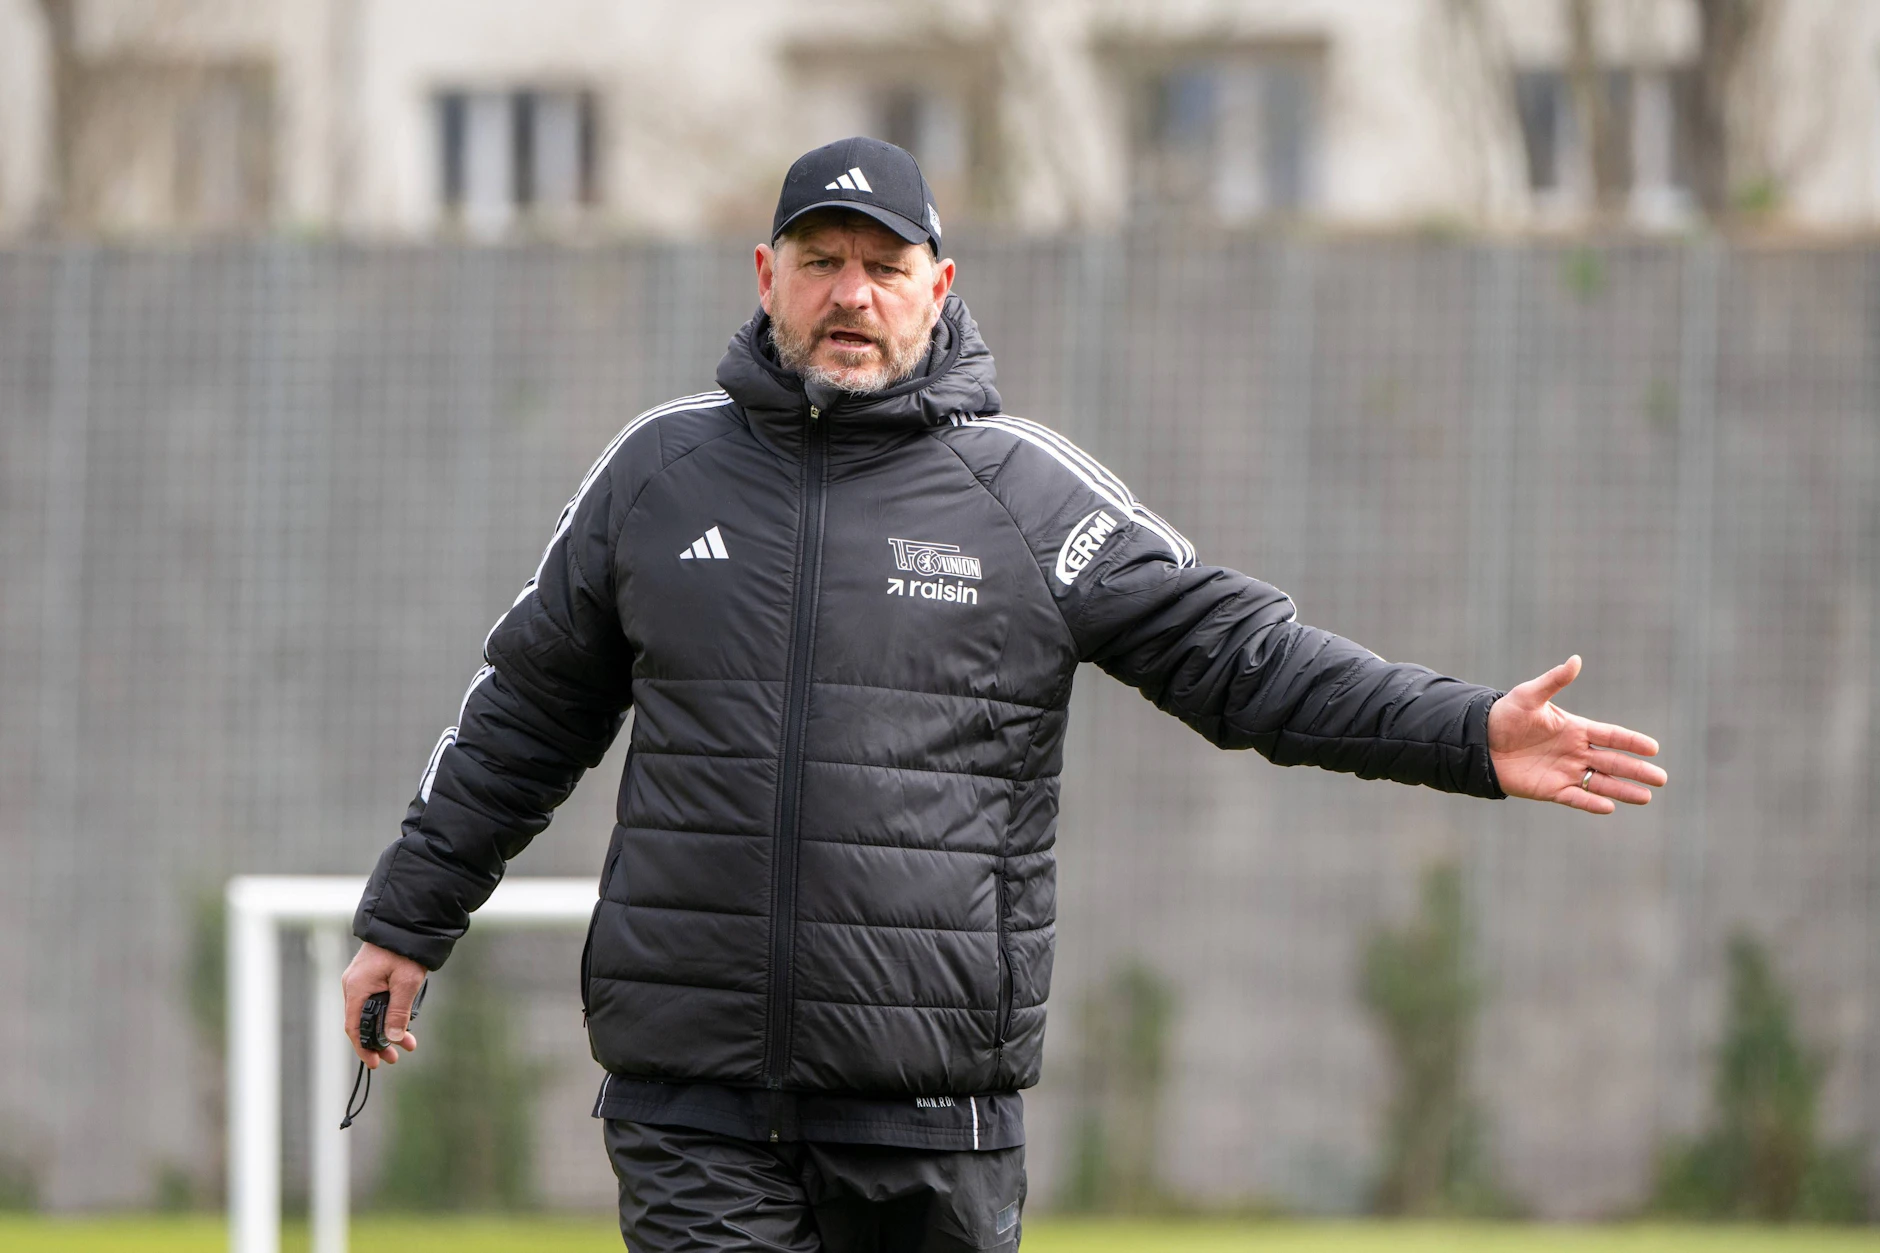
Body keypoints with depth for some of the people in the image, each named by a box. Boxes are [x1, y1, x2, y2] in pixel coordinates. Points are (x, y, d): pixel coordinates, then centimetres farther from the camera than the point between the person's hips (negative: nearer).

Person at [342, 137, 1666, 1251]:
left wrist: (1468, 736, -12)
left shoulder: (1029, 491, 3)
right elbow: (530, 713, 19)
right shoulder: (662, 469, 9)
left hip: (932, 1096, -1)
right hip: (692, 1088, 1)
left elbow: (1238, 653, 0)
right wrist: (408, 919, 22)